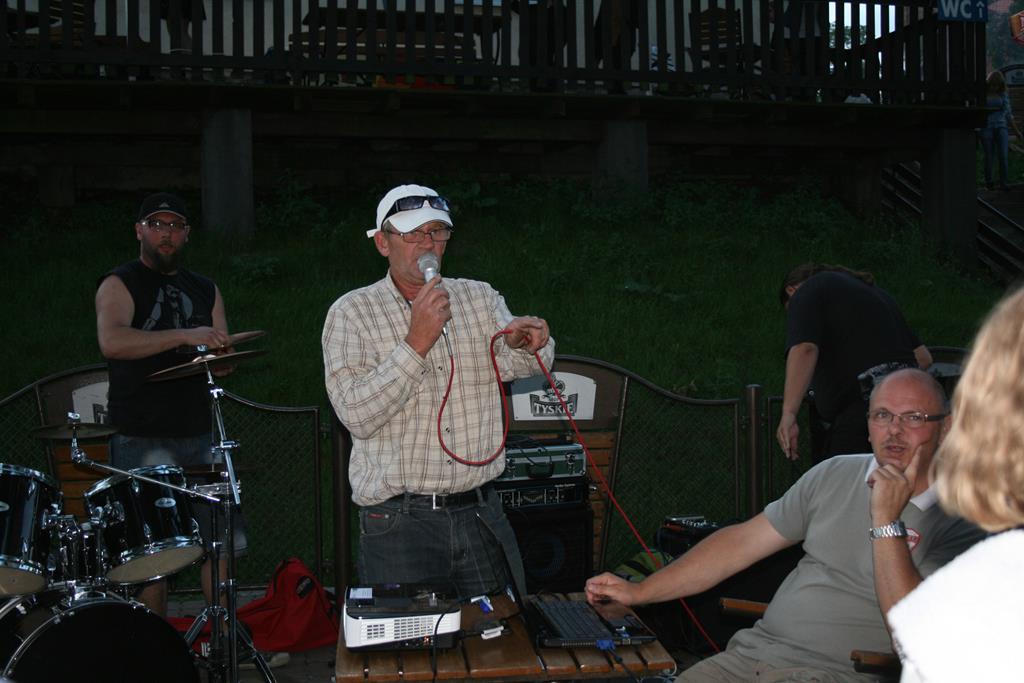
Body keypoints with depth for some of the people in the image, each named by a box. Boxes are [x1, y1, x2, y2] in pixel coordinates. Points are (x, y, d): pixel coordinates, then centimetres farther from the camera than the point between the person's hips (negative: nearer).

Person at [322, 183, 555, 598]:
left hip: (480, 513, 4)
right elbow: (357, 416, -13)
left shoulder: (479, 298, 10)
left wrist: (525, 343, -30)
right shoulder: (351, 313, -1)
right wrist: (416, 342, -20)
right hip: (398, 522, -3)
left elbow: (513, 365, -7)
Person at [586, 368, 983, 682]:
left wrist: (886, 521, -17)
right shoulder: (835, 475, 11)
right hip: (753, 651, 5)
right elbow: (742, 542, 12)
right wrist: (638, 592, 9)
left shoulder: (956, 522, -5)